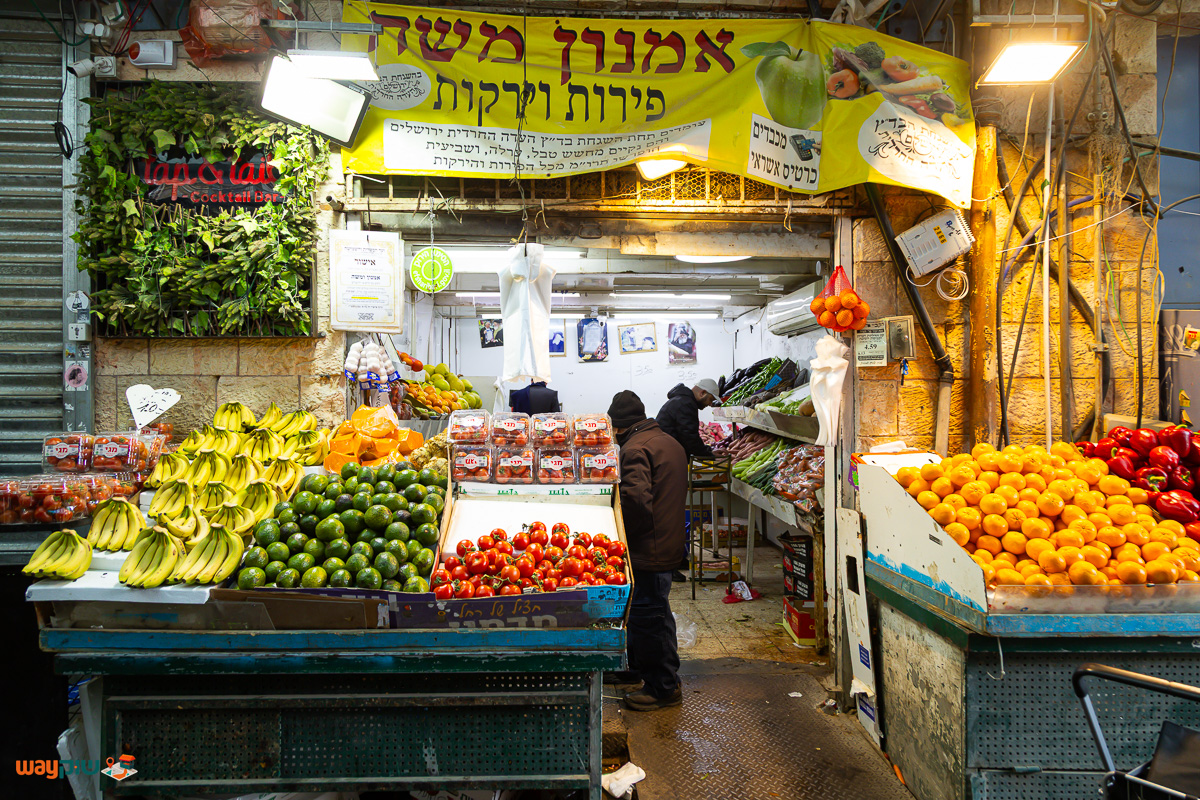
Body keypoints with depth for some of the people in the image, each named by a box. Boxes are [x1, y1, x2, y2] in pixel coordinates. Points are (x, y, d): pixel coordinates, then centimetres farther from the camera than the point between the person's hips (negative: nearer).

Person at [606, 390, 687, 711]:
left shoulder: (635, 448, -17)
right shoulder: (670, 443, 15)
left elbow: (635, 499, -28)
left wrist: (618, 534, -13)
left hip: (648, 549, -10)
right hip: (668, 542, 10)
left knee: (649, 614, 0)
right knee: (645, 608, 22)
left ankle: (664, 687, 10)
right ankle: (636, 666, 38)